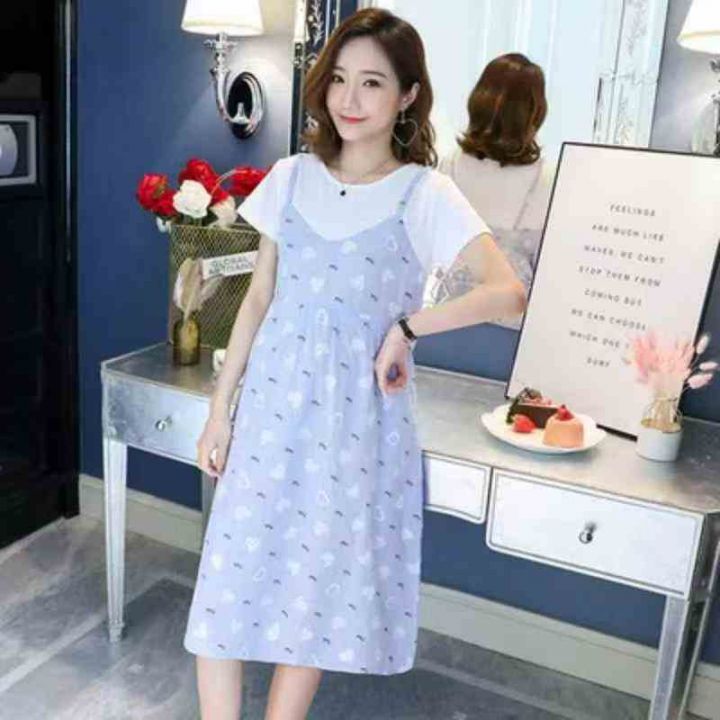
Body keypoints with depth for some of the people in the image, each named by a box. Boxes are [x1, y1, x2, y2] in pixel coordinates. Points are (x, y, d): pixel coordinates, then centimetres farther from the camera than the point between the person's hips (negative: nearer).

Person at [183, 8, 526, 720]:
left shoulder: (423, 195, -7)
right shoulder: (291, 177, 3)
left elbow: (507, 291, -19)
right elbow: (259, 298, 7)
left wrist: (406, 327, -19)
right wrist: (220, 410, 7)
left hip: (358, 416, -2)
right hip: (272, 402, 3)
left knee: (318, 589, 10)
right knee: (228, 580, 3)